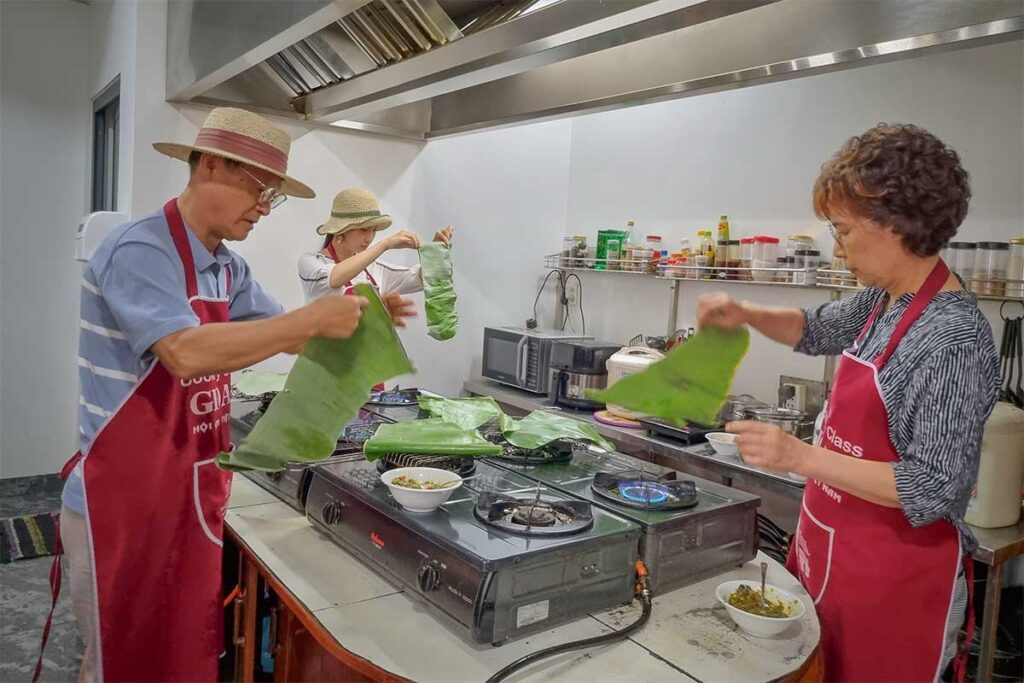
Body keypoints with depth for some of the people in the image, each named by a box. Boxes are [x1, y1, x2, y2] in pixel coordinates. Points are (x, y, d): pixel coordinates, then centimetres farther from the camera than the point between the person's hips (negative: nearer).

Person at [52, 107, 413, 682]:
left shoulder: (229, 267, 7)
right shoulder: (139, 252, -20)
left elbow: (288, 337, 11)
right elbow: (187, 352, -34)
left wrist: (357, 320, -7)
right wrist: (314, 319, -31)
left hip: (194, 497, 8)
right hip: (124, 503, -7)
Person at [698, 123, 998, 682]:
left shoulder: (954, 338, -23)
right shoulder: (883, 300, 1)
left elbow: (934, 490, -24)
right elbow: (816, 331, 21)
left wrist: (800, 456, -30)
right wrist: (746, 315, 3)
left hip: (896, 570, -7)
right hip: (830, 550, 8)